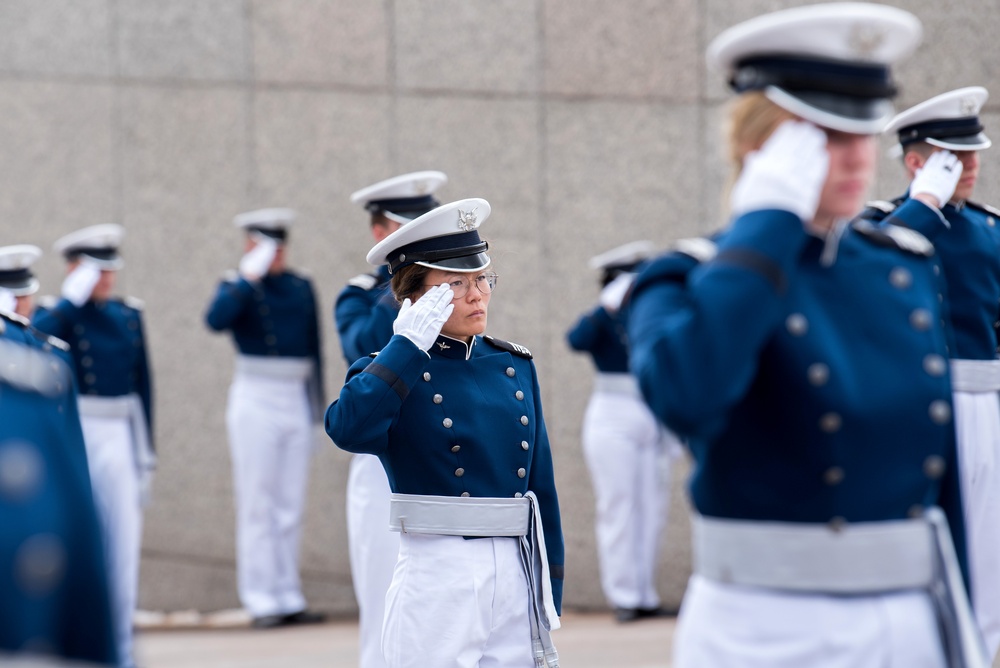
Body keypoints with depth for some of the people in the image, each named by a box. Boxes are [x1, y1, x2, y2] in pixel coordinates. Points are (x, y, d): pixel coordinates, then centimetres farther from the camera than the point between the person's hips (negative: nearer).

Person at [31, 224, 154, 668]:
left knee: (123, 545, 5)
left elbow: (142, 384, 14)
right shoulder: (58, 313, -3)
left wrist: (145, 453, 13)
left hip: (120, 438, 4)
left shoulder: (129, 314, 10)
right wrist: (72, 298, -21)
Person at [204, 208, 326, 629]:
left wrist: (315, 408, 12)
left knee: (291, 507, 7)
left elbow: (313, 350, 15)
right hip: (255, 400, -5)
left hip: (297, 400, 5)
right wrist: (249, 276, -20)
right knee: (257, 507, -3)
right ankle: (261, 601, -1)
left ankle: (289, 598, 12)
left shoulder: (301, 288, 12)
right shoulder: (239, 288, -1)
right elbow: (216, 320, -23)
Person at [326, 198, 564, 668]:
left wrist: (548, 604, 12)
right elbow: (348, 430, -26)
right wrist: (407, 346, -19)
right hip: (436, 584, -5)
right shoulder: (395, 373, -2)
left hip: (516, 577, 5)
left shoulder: (515, 367, 12)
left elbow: (541, 486, 15)